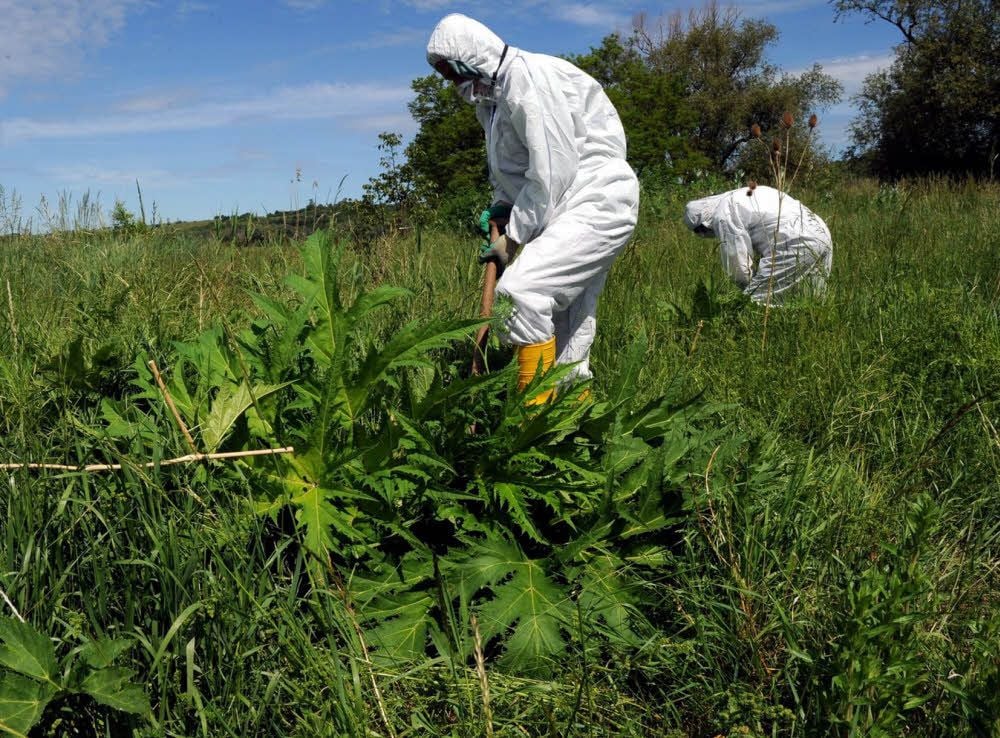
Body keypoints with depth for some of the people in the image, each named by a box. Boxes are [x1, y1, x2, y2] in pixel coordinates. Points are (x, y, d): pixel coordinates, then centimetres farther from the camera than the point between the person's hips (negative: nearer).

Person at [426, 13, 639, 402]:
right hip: (569, 207, 10)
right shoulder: (489, 95, 14)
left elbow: (551, 172, -21)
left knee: (519, 290, -26)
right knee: (565, 330, 9)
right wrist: (501, 210, 5)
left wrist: (514, 237, -14)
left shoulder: (529, 78, -16)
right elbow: (508, 170, 24)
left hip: (597, 200, -10)